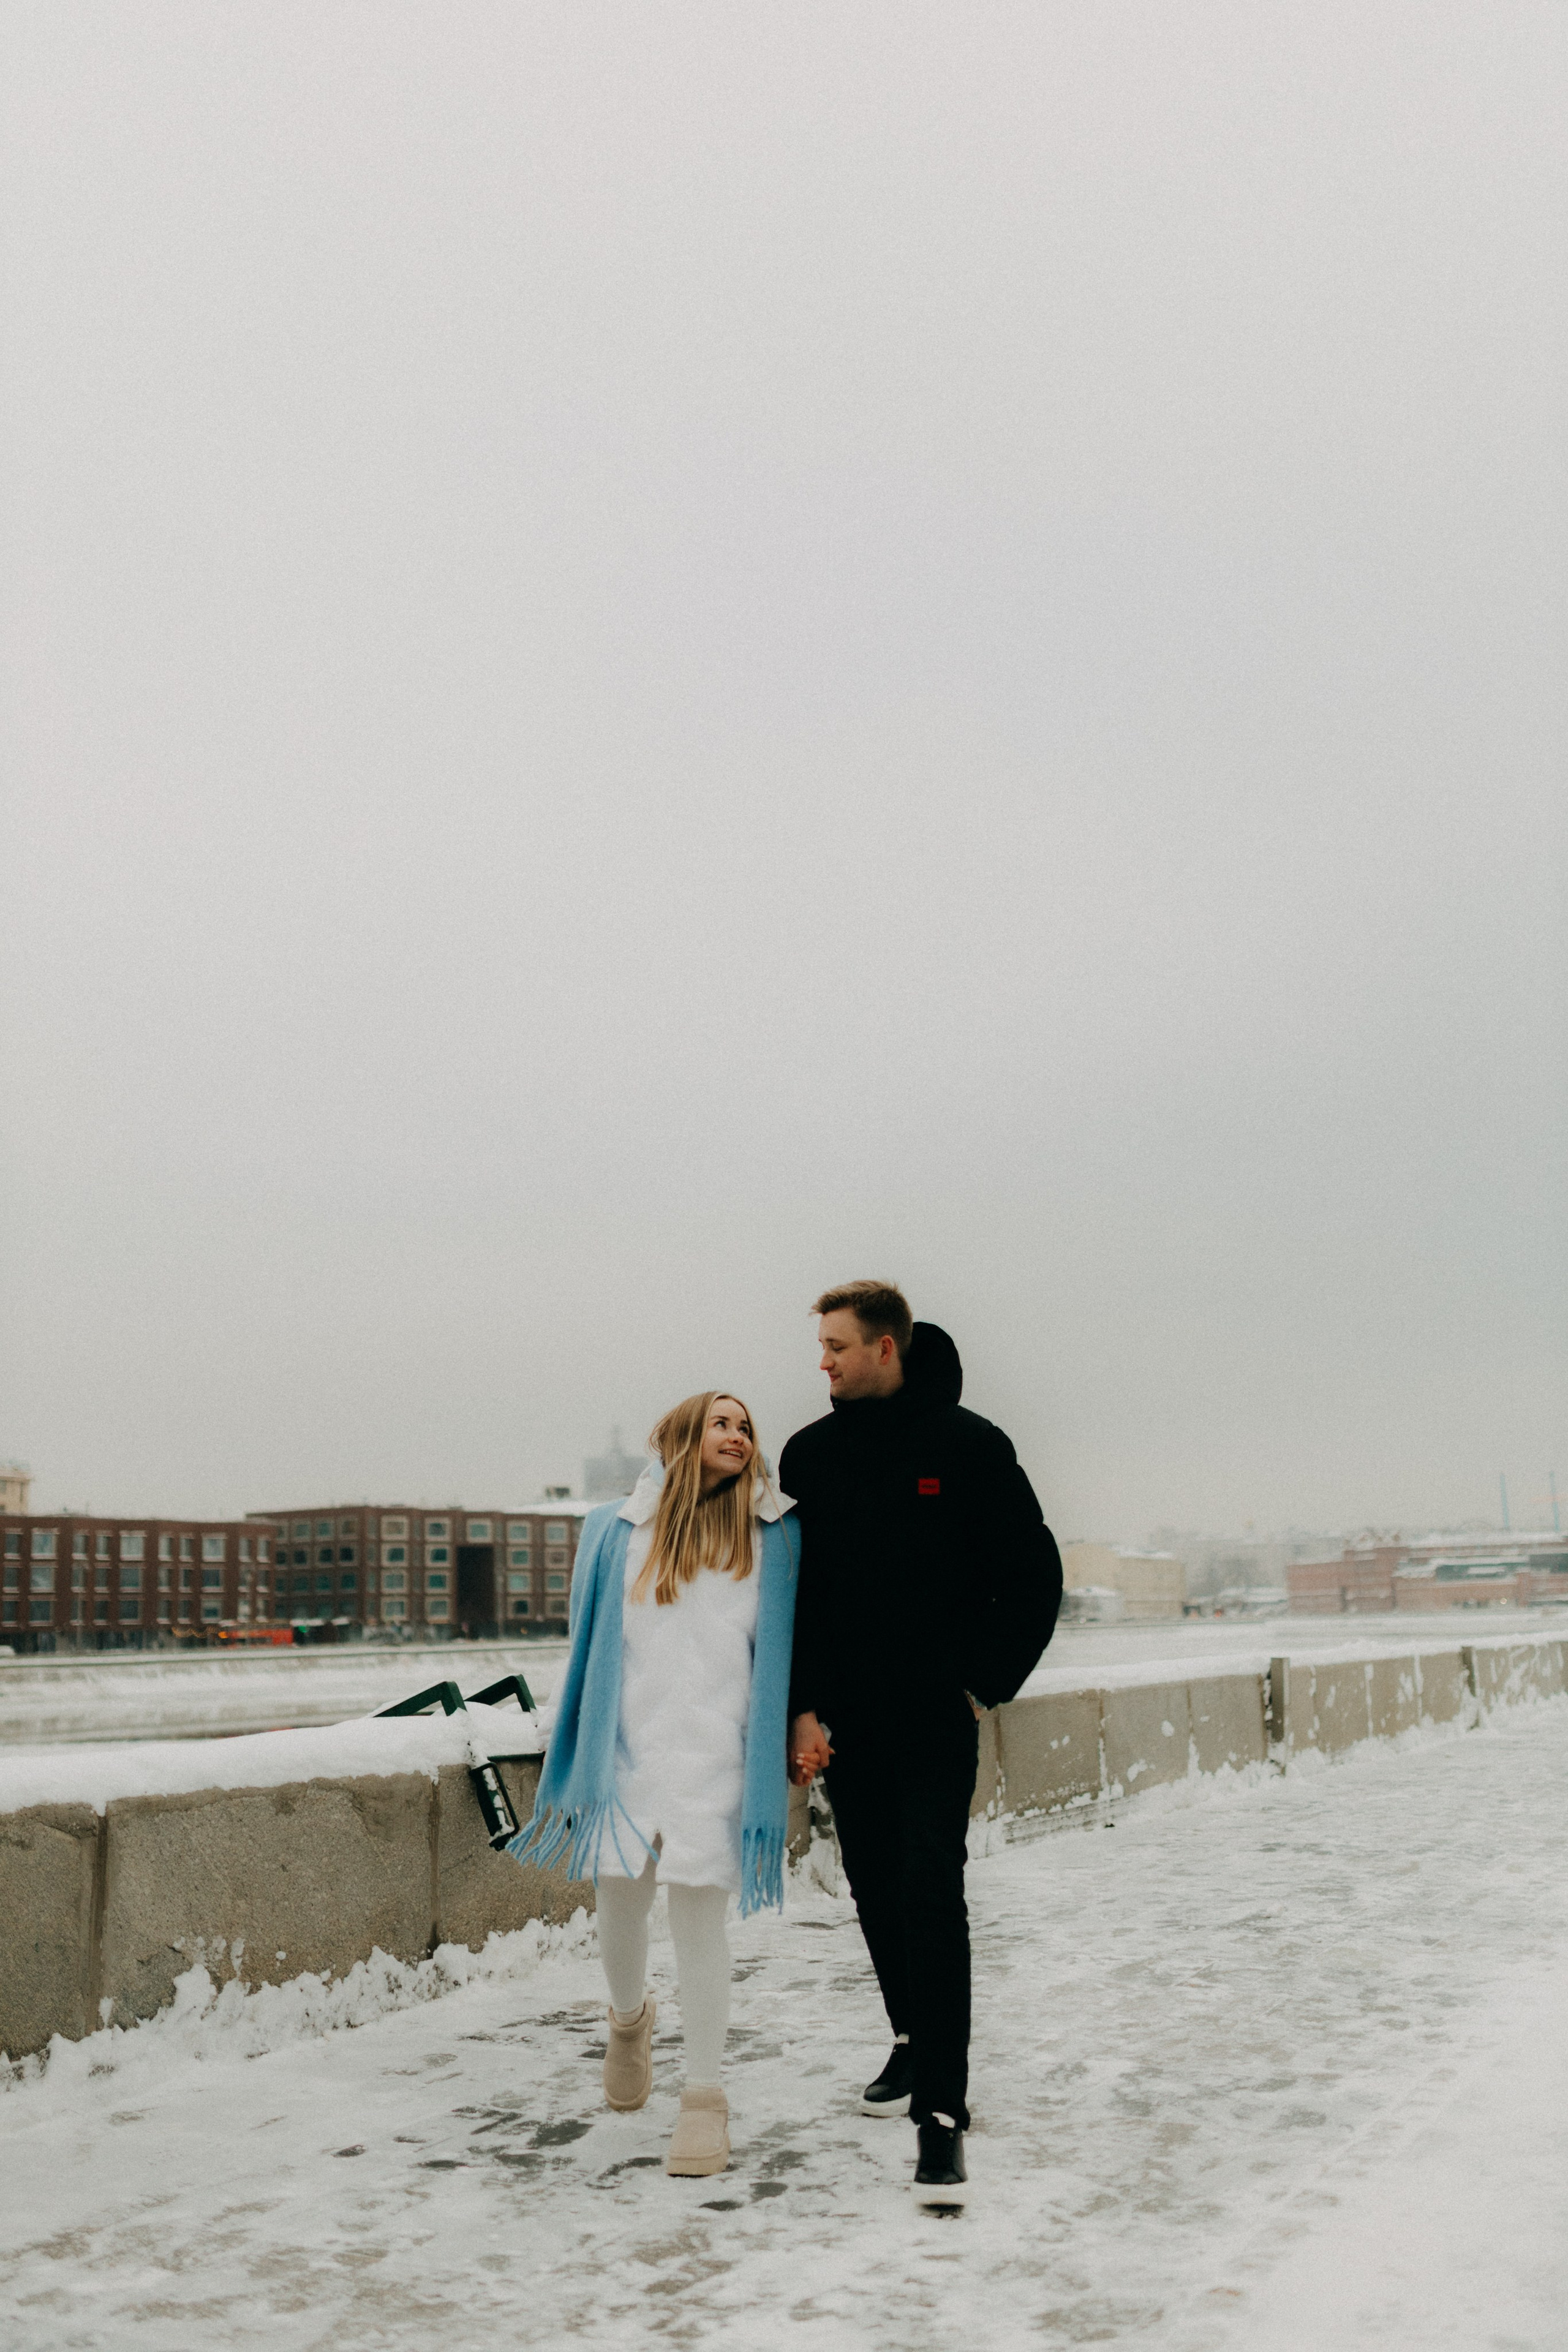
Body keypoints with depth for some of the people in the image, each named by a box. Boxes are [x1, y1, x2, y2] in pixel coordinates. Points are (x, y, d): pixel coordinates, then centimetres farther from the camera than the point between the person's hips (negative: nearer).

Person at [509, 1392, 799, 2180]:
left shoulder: (772, 1538, 6)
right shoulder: (615, 1532, 8)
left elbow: (787, 1649, 9)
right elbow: (586, 1647, 13)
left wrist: (800, 1734, 1)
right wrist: (570, 1762, 12)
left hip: (715, 1755, -1)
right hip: (624, 1751, 2)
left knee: (700, 1921, -3)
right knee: (619, 1910, 10)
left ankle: (704, 2099, 11)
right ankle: (629, 2018, 43)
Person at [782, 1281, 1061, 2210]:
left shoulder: (968, 1444, -7)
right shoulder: (811, 1455, 4)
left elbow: (1035, 1575, -1)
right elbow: (789, 1587, 6)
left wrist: (987, 1684, -3)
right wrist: (803, 1707, -1)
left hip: (936, 1716, -4)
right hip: (846, 1720, 4)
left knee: (932, 1896, -11)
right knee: (877, 1890, 14)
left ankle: (942, 2112, -9)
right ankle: (914, 2040, 36)